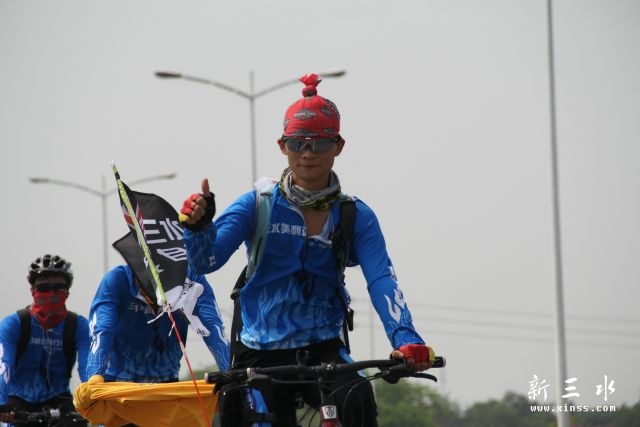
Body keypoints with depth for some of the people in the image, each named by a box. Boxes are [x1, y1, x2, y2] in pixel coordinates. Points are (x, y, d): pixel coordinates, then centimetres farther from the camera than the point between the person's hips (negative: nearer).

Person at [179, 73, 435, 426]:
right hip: (260, 355, 0)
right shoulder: (257, 205, -1)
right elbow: (206, 260, -11)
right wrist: (198, 225, -34)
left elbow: (381, 281, -12)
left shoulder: (357, 217, 1)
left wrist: (405, 338, -31)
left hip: (322, 351, 0)